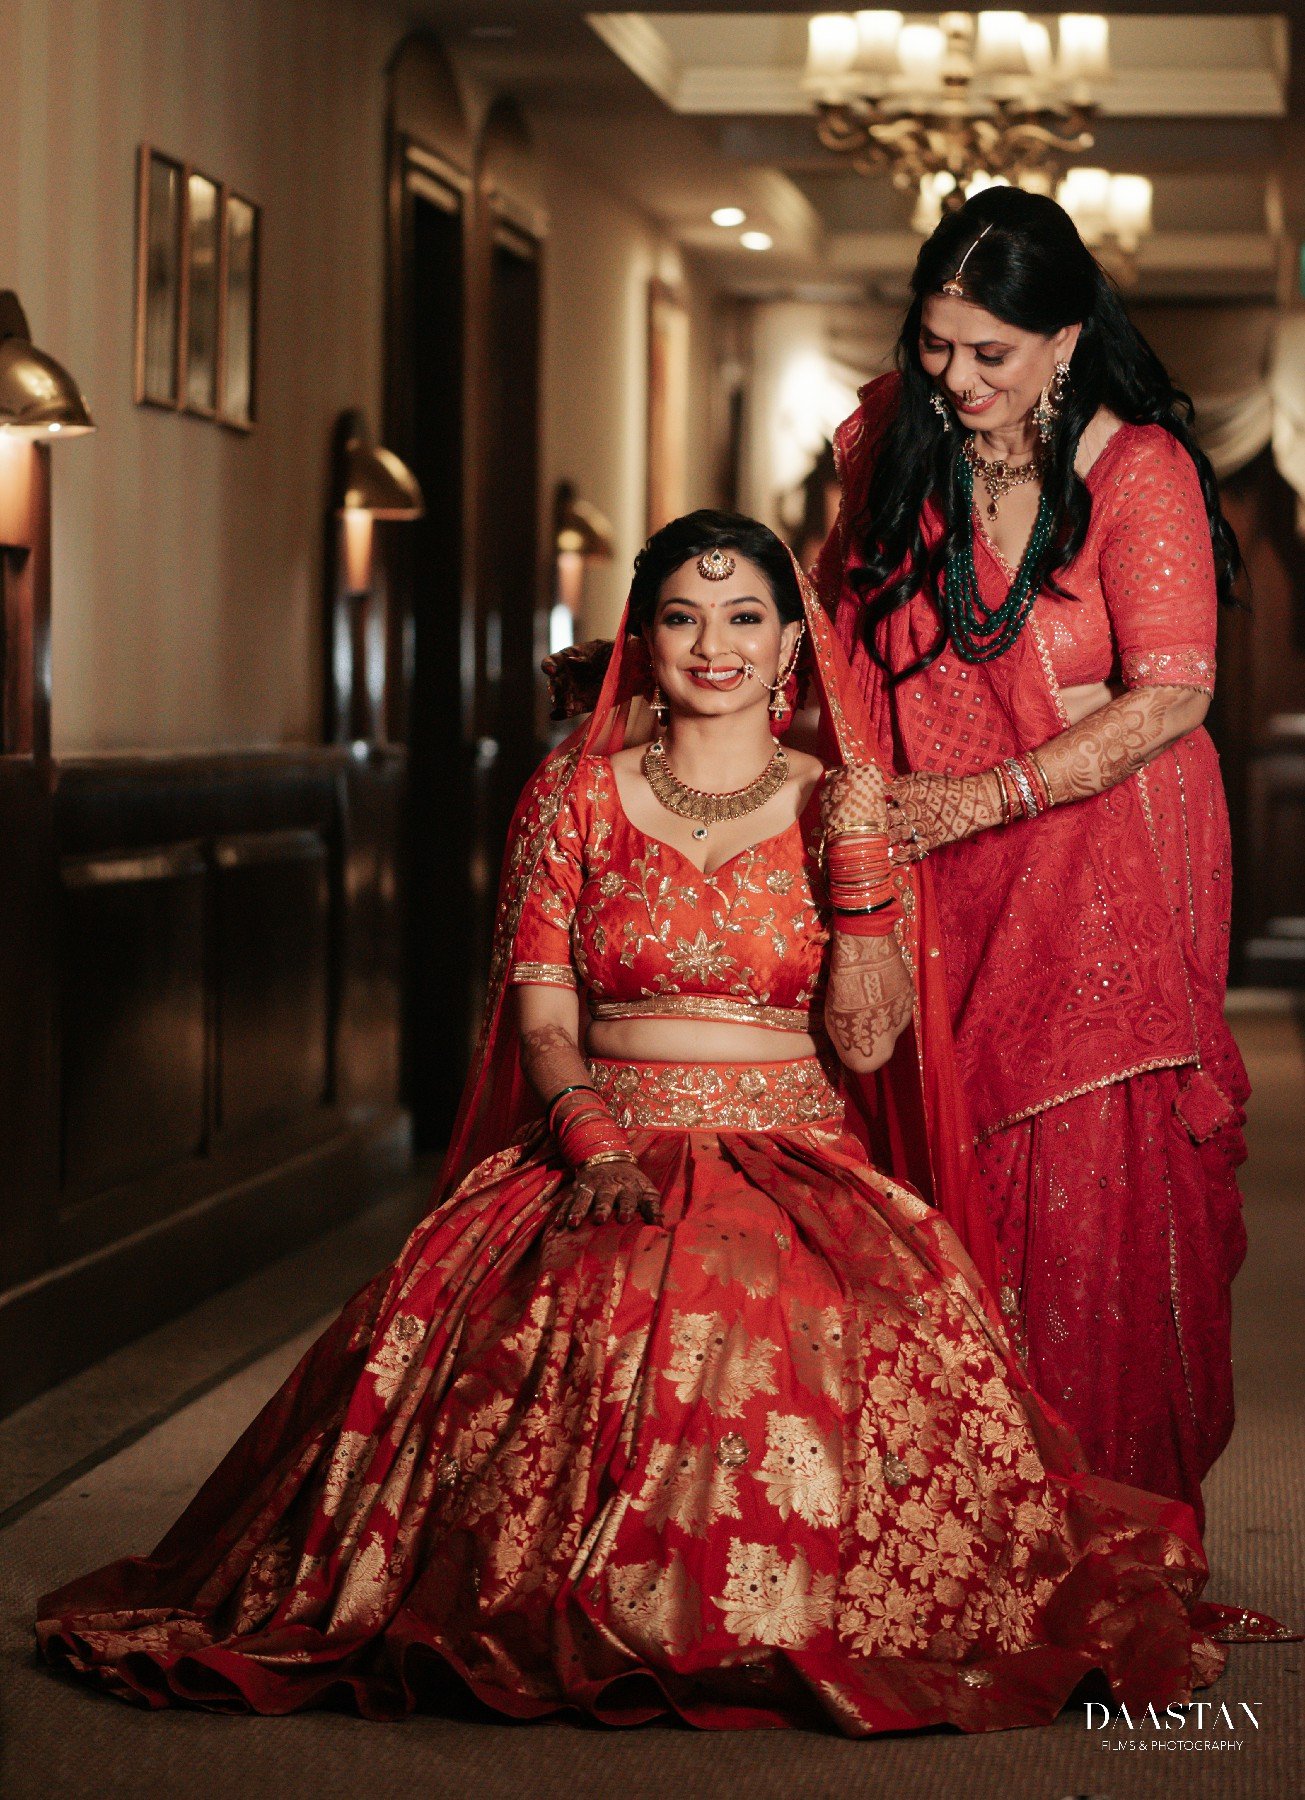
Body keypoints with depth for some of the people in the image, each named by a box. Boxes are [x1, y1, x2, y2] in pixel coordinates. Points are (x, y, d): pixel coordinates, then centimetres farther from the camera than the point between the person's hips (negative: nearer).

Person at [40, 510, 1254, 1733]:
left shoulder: (841, 805, 9)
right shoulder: (575, 796, 11)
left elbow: (868, 1042, 0)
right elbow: (541, 1010, 4)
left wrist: (857, 859, -11)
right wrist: (595, 1146, -15)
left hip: (798, 1161, 0)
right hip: (603, 1152, 1)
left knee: (843, 1313, -35)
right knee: (596, 1304, -34)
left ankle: (780, 1631, -17)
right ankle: (580, 1623, -15)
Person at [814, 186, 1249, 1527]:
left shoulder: (1139, 471, -11)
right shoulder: (892, 437, 4)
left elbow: (1171, 694, -17)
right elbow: (837, 605, 21)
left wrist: (984, 796, -22)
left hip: (1101, 850, -4)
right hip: (936, 855, 4)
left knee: (1097, 1183, -7)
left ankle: (1112, 1518, 4)